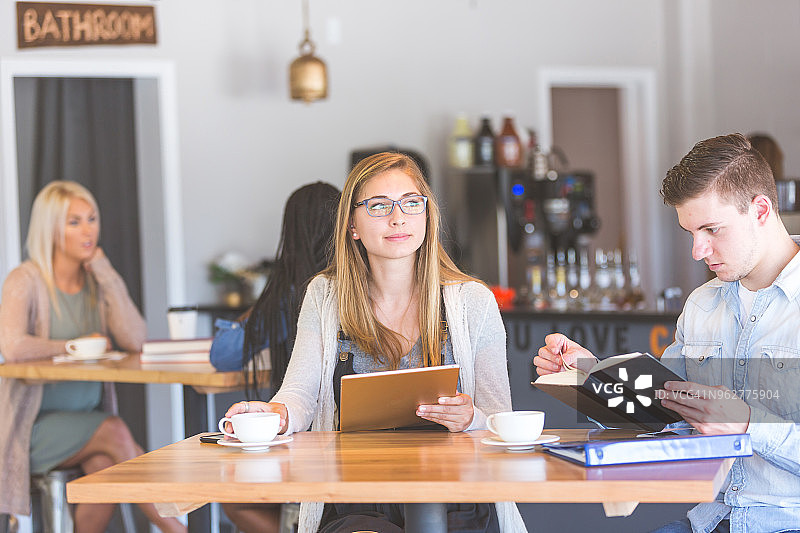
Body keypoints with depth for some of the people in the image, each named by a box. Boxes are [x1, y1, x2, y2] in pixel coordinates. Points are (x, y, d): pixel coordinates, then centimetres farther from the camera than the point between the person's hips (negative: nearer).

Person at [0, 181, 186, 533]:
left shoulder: (98, 281, 10)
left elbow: (135, 341, -5)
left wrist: (108, 276, -7)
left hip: (90, 419, 4)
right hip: (37, 427, -4)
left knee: (104, 465, -29)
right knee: (114, 432, -29)